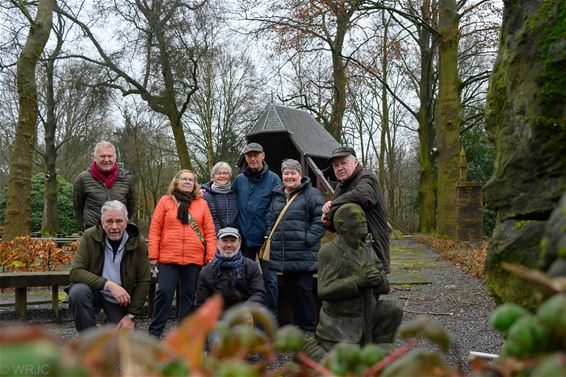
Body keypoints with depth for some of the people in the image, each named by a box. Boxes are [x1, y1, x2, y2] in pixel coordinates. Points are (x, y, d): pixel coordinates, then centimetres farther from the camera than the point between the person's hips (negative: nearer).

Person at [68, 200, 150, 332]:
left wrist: (132, 316, -9)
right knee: (78, 292, -32)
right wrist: (109, 285, -31)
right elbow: (75, 272, -21)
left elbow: (144, 281, -6)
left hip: (121, 300, 1)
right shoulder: (90, 237, -14)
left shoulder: (138, 242, -11)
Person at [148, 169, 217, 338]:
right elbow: (155, 230, 4)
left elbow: (210, 232, 6)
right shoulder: (165, 201, 7)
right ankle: (154, 332, 8)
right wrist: (153, 256, -2)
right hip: (168, 259, -2)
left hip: (194, 260, 2)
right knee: (164, 293, -5)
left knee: (189, 296, 7)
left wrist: (211, 258, -1)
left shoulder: (202, 204, 10)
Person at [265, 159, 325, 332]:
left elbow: (320, 219, -9)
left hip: (303, 253, -6)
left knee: (303, 288, -6)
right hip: (282, 253, 6)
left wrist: (308, 239, -16)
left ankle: (309, 327, 5)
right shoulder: (277, 195, 16)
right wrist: (269, 236, 10)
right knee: (290, 288, 13)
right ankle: (297, 324, 25)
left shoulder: (312, 194, -3)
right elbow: (269, 218, 24)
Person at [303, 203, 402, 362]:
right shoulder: (329, 251, -18)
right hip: (339, 323, -5)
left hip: (366, 317, 6)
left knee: (392, 310, -15)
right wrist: (358, 281, -36)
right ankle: (309, 349, 23)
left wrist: (377, 278, -23)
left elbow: (384, 286, 0)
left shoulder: (368, 251, 2)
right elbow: (325, 290, -27)